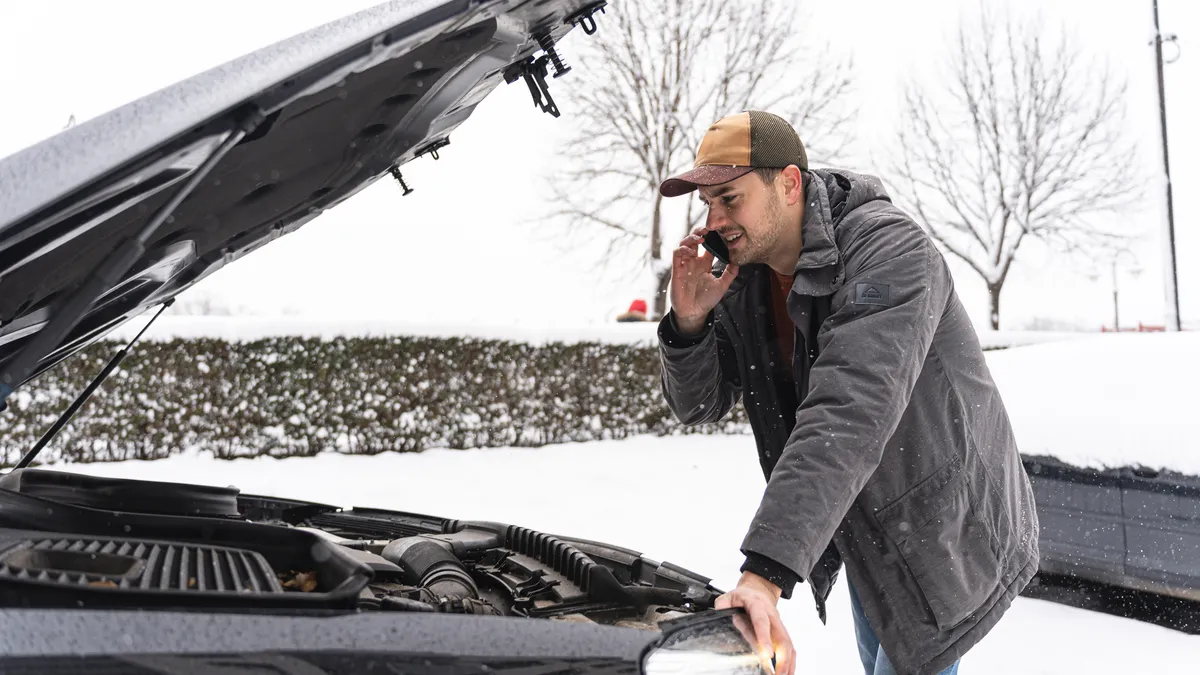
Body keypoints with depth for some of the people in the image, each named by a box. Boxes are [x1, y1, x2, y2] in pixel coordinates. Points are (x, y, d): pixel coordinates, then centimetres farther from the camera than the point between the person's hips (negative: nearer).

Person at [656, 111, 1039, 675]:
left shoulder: (888, 251, -30)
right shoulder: (743, 279, -5)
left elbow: (849, 417, -43)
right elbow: (698, 404, -2)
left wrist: (767, 573, -51)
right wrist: (688, 321, -24)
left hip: (943, 528, -8)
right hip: (860, 532, 8)